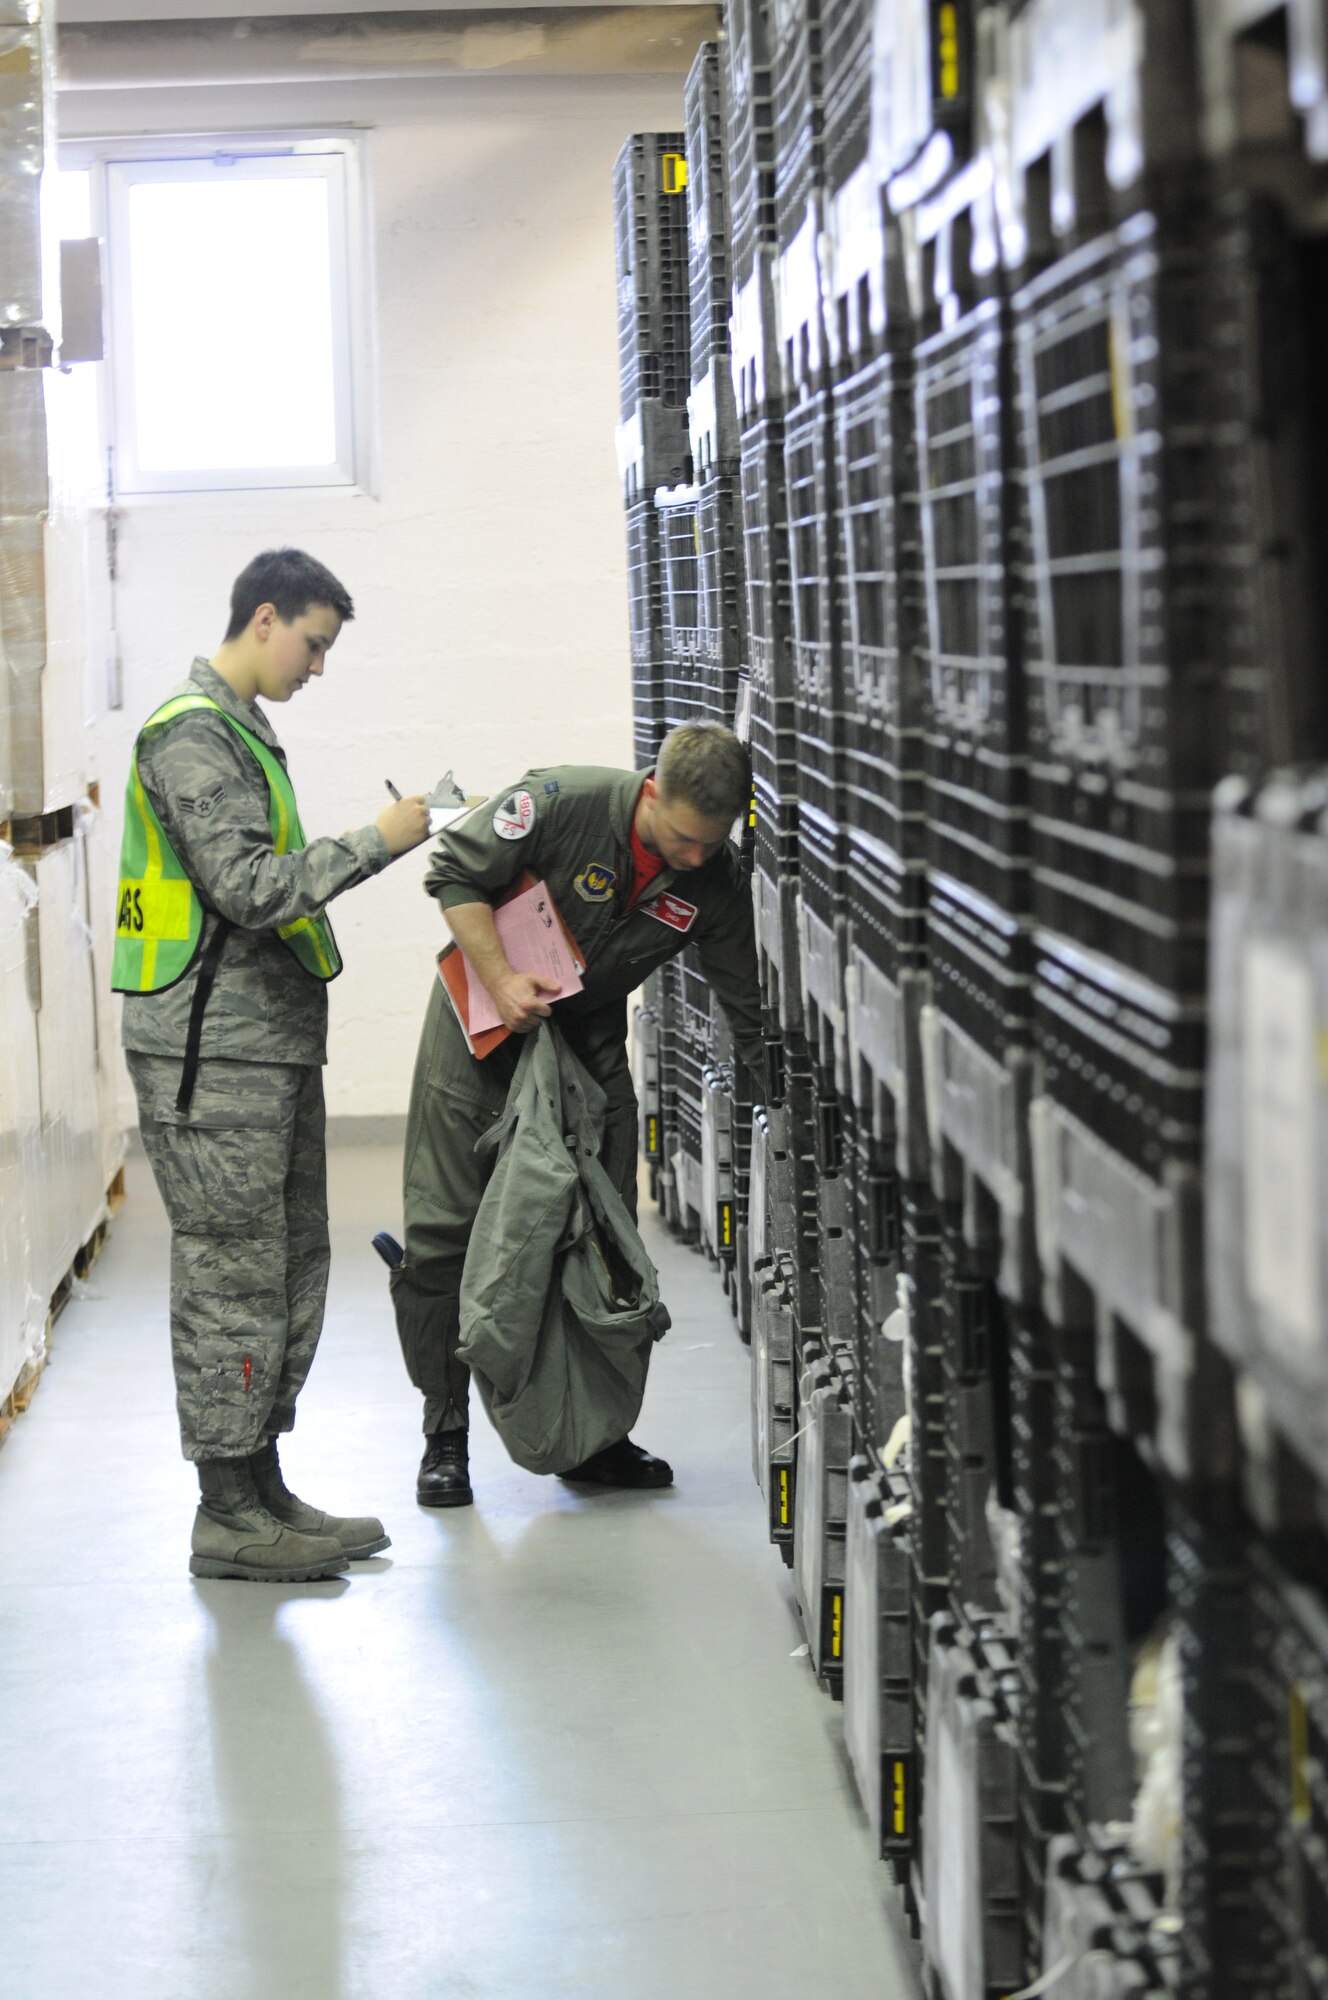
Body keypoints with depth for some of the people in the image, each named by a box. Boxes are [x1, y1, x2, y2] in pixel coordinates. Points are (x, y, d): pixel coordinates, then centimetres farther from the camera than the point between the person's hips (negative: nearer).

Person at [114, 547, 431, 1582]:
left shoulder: (240, 730, 19)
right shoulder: (192, 733, -13)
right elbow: (249, 887, -22)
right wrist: (376, 841, -15)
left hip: (271, 1045, 10)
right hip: (214, 1056, -10)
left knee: (293, 1266, 13)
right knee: (235, 1274, -5)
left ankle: (262, 1485, 20)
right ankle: (227, 1511, 2)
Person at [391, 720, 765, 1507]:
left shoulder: (716, 883, -15)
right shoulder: (563, 804, -26)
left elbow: (751, 1006, -8)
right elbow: (456, 872, -16)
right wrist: (501, 979, -25)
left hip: (589, 1037, 4)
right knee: (445, 1231, -5)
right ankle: (446, 1436, 7)